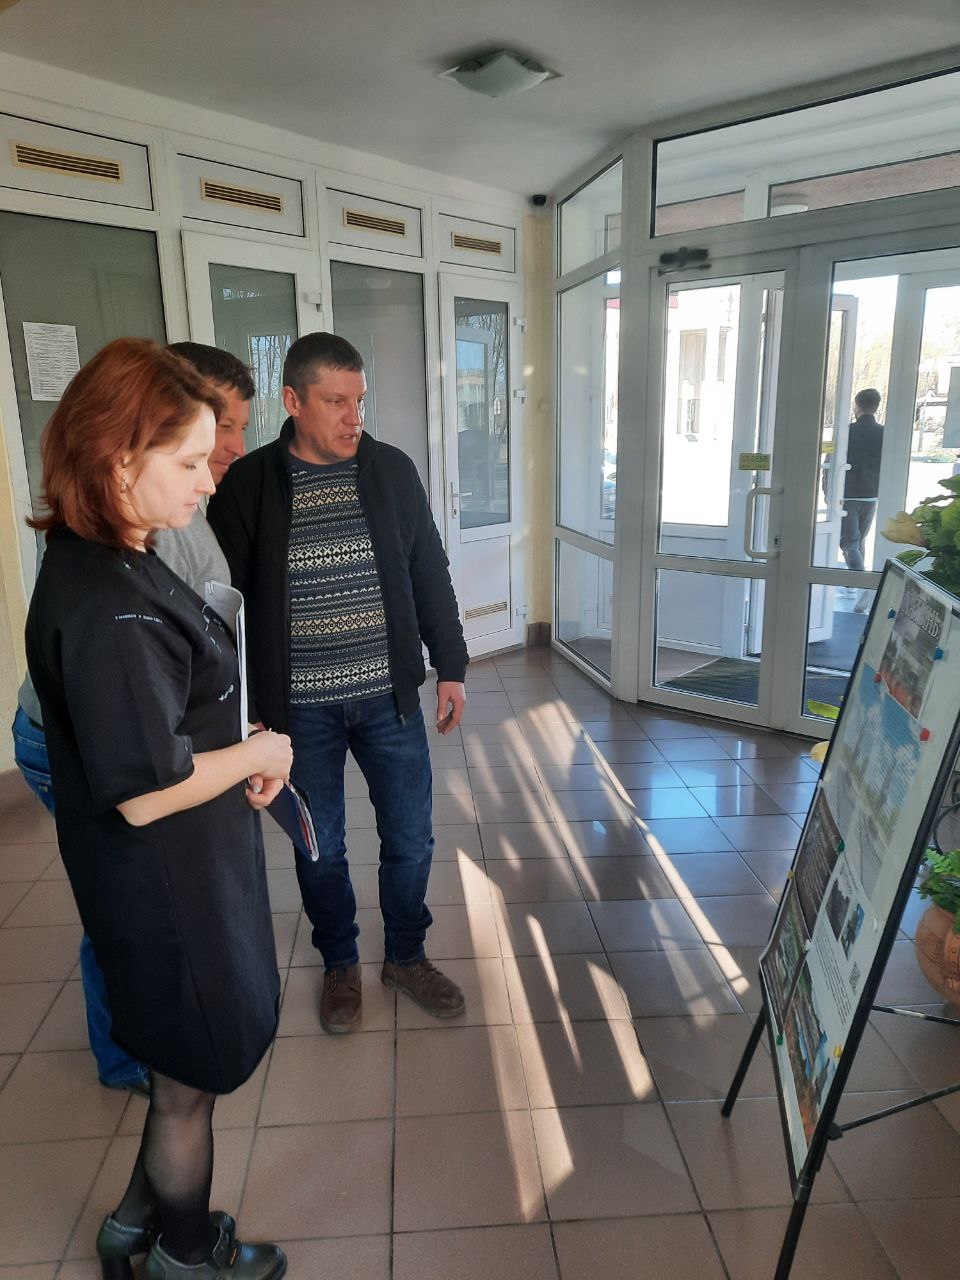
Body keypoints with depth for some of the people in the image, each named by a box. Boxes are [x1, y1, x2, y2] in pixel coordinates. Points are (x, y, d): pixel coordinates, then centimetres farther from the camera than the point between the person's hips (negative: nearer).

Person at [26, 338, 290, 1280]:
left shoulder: (109, 563, 2)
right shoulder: (105, 606, -29)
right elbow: (144, 791, -28)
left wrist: (239, 759, 1)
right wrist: (260, 753, -13)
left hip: (183, 871, 9)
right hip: (167, 885, -9)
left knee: (183, 1066, 28)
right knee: (189, 1082, 16)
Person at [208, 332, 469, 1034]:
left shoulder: (393, 470, -1)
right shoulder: (246, 485, -8)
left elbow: (430, 575, 6)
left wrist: (451, 666, 5)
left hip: (389, 695, 2)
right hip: (300, 707, -1)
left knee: (411, 839, 11)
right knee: (320, 848, 14)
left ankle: (407, 956, 37)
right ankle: (340, 964, 39)